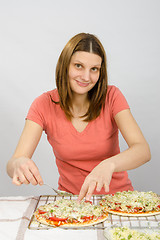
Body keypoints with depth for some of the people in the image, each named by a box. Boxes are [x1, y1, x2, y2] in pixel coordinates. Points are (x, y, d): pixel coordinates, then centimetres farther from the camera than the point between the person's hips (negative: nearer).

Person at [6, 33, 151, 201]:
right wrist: (18, 165, -38)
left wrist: (109, 164, -39)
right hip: (71, 198, 2)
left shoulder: (111, 97, -8)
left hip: (116, 195, -2)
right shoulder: (44, 105, -7)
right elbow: (12, 163, -13)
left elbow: (143, 150, -19)